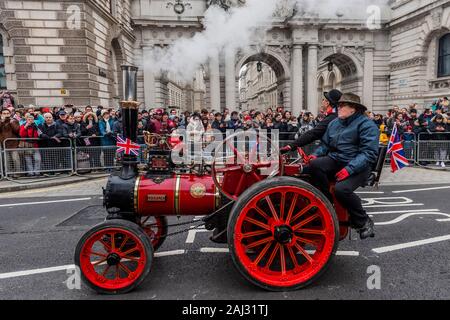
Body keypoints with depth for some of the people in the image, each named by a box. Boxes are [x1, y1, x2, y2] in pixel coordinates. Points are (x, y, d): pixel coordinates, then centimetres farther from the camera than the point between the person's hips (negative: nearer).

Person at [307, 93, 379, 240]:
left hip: (358, 166, -6)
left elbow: (369, 153, -17)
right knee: (315, 164, -25)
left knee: (341, 189, -32)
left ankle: (364, 222, -4)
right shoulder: (334, 123, 13)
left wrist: (349, 169, -28)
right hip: (335, 161, 6)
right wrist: (315, 155, 0)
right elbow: (325, 145, 21)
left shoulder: (366, 125, -8)